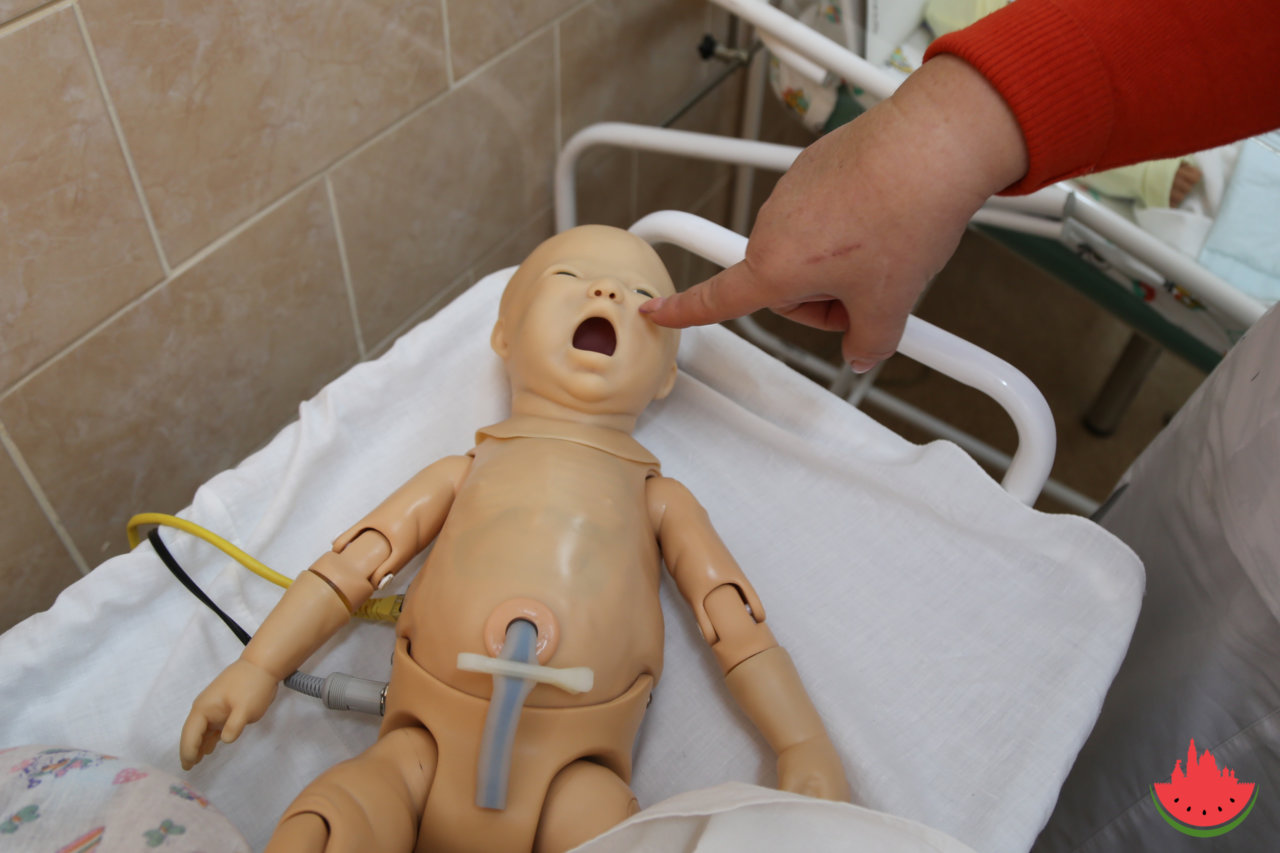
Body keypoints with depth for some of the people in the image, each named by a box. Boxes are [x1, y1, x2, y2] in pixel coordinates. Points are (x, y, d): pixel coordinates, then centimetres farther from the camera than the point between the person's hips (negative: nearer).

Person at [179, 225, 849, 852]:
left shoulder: (659, 498, 16)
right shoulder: (464, 472, 19)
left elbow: (739, 627, 11)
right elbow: (348, 566, 17)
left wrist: (803, 745, 2)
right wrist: (258, 667, 10)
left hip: (572, 770, 0)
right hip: (429, 745, 1)